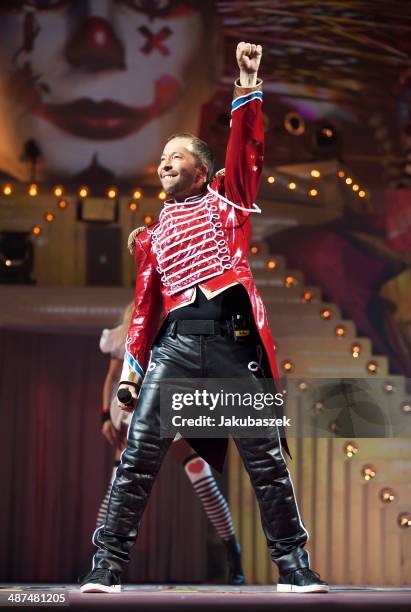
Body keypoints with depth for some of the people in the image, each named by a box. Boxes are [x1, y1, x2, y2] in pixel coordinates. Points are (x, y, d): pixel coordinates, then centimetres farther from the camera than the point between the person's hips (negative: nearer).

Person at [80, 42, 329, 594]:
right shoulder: (154, 235, 23)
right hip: (176, 342, 2)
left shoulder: (227, 197, 17)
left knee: (266, 459, 1)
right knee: (139, 454, -7)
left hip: (235, 341, -2)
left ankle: (294, 566, 11)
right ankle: (107, 565, -4)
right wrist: (132, 364, 9)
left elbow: (247, 146, 3)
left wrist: (248, 87, -6)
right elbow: (145, 304, 19)